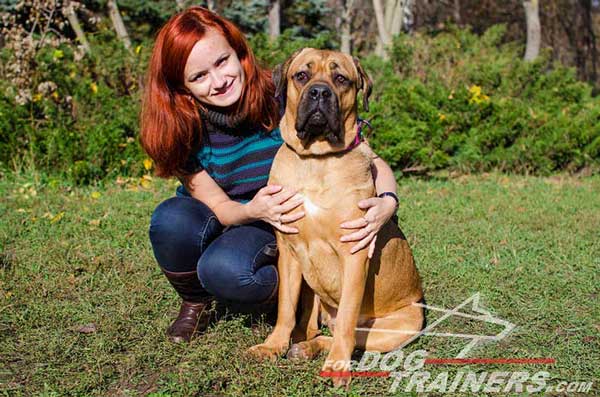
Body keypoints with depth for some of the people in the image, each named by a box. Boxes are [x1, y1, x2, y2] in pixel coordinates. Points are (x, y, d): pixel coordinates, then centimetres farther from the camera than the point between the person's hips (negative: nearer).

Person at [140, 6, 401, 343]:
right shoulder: (181, 128, -18)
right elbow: (216, 206, -15)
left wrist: (387, 203, -41)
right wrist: (253, 210, -38)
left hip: (275, 229, -2)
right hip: (221, 221, 3)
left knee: (224, 269, -35)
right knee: (171, 218, -31)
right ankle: (195, 303, -2)